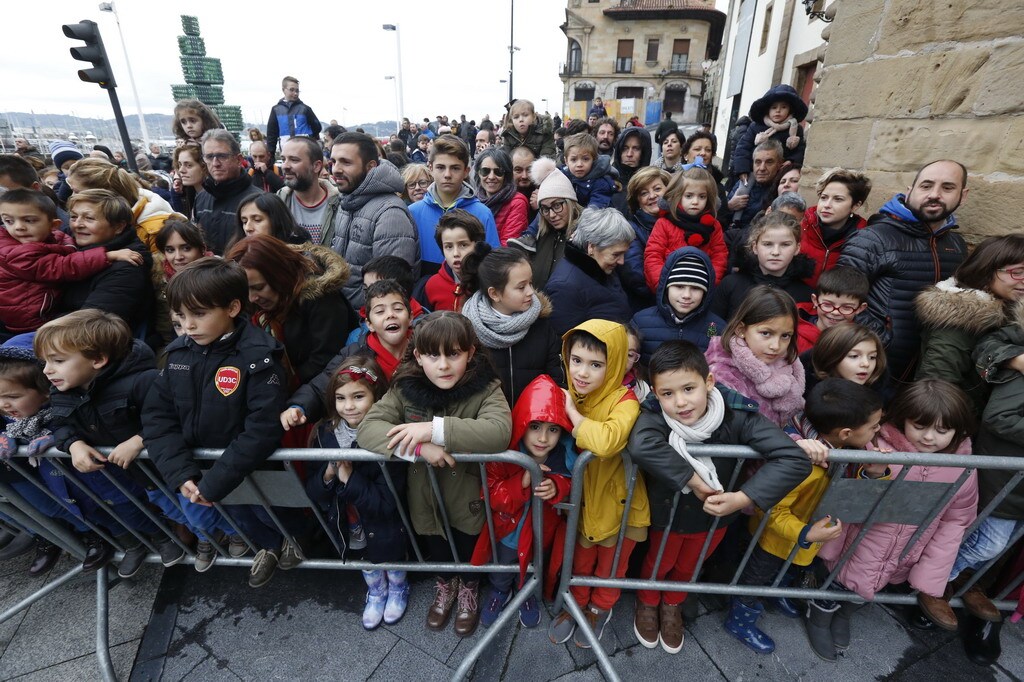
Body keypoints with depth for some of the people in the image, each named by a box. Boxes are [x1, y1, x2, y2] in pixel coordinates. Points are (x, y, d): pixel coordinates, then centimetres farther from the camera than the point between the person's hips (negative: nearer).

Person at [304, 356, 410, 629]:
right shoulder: (326, 433, -14)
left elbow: (387, 503, -29)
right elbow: (312, 493, -9)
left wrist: (350, 478, -34)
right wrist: (327, 475, -28)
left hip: (384, 525, -4)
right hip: (347, 522, 4)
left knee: (391, 560, 23)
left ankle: (398, 590, 57)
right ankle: (376, 592, 60)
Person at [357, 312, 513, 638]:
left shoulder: (485, 388, -23)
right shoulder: (405, 388, -14)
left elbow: (500, 431, -39)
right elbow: (367, 428, -21)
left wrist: (435, 429, -41)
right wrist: (419, 447, -37)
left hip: (469, 493, -2)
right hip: (425, 493, 3)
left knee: (469, 548, 21)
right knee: (436, 547, 27)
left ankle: (468, 588, 56)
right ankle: (445, 585, 60)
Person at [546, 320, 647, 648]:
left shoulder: (624, 400, -28)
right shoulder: (570, 394, -10)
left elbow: (606, 441, -47)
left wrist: (574, 414, -33)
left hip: (617, 498, -3)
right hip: (583, 495, 3)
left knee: (611, 562, 23)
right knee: (580, 558, 25)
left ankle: (601, 607, 51)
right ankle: (577, 603, 51)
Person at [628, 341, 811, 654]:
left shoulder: (737, 415, -30)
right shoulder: (654, 415, -34)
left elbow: (794, 460, -33)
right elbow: (640, 446, -54)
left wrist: (742, 498, -36)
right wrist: (693, 480, -45)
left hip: (715, 515, 2)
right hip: (667, 513, -2)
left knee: (688, 566, 29)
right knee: (659, 563, 25)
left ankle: (672, 606, 61)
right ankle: (647, 604, 59)